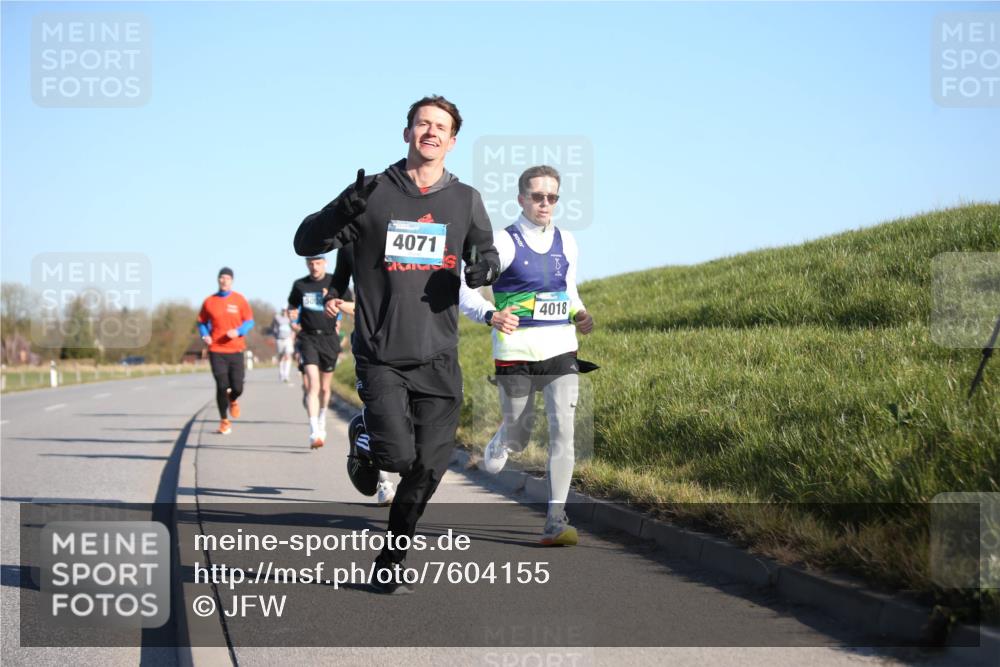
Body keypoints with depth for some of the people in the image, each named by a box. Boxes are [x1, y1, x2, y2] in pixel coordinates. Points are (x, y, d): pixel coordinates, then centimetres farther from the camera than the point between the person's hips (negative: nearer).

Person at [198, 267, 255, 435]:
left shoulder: (239, 300, 3)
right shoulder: (209, 302, 4)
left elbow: (249, 321, 4)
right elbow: (202, 322, 15)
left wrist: (238, 331, -15)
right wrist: (205, 335, -5)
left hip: (235, 350, 0)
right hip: (216, 351, 0)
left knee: (237, 388, -4)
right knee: (222, 386, -9)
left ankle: (232, 400, 35)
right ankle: (224, 421, 9)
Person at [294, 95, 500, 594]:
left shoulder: (465, 200, 9)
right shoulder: (374, 193, 1)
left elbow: (484, 253, 21)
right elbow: (305, 243, 1)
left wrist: (486, 266, -5)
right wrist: (344, 210, -20)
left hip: (438, 360, 3)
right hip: (380, 357, -3)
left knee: (427, 471, 2)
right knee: (397, 456, -16)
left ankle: (391, 559, 23)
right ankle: (362, 438, 20)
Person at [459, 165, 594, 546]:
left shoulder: (566, 243, 8)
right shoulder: (504, 244, -7)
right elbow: (463, 289, -11)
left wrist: (580, 315, 2)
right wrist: (491, 315, -30)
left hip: (561, 352, 3)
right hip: (516, 353, -3)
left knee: (562, 430, -12)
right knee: (518, 437, 8)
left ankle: (556, 521, -10)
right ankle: (499, 443, 48)